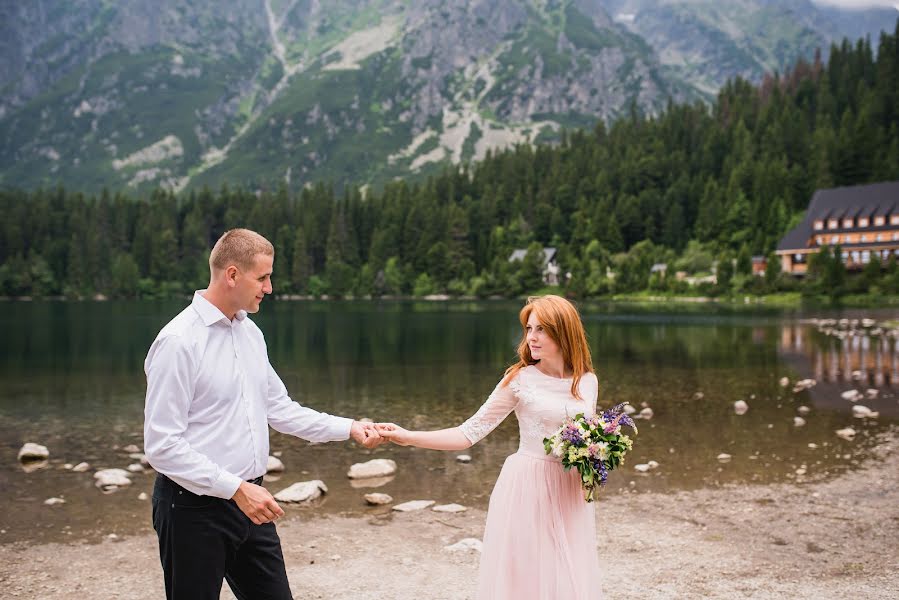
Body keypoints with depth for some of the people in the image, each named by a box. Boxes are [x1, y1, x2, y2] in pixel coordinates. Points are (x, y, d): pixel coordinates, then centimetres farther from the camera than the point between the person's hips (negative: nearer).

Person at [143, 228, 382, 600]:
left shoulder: (250, 332, 7)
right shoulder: (178, 342, -18)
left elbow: (278, 408, 15)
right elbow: (162, 446, -19)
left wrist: (348, 428, 7)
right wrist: (236, 488, -22)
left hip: (248, 501, 7)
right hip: (196, 509, -7)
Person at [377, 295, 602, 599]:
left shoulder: (587, 382, 3)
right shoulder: (519, 379, -8)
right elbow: (470, 432, -8)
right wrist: (409, 437, -17)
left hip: (570, 494, 3)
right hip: (527, 489, -3)